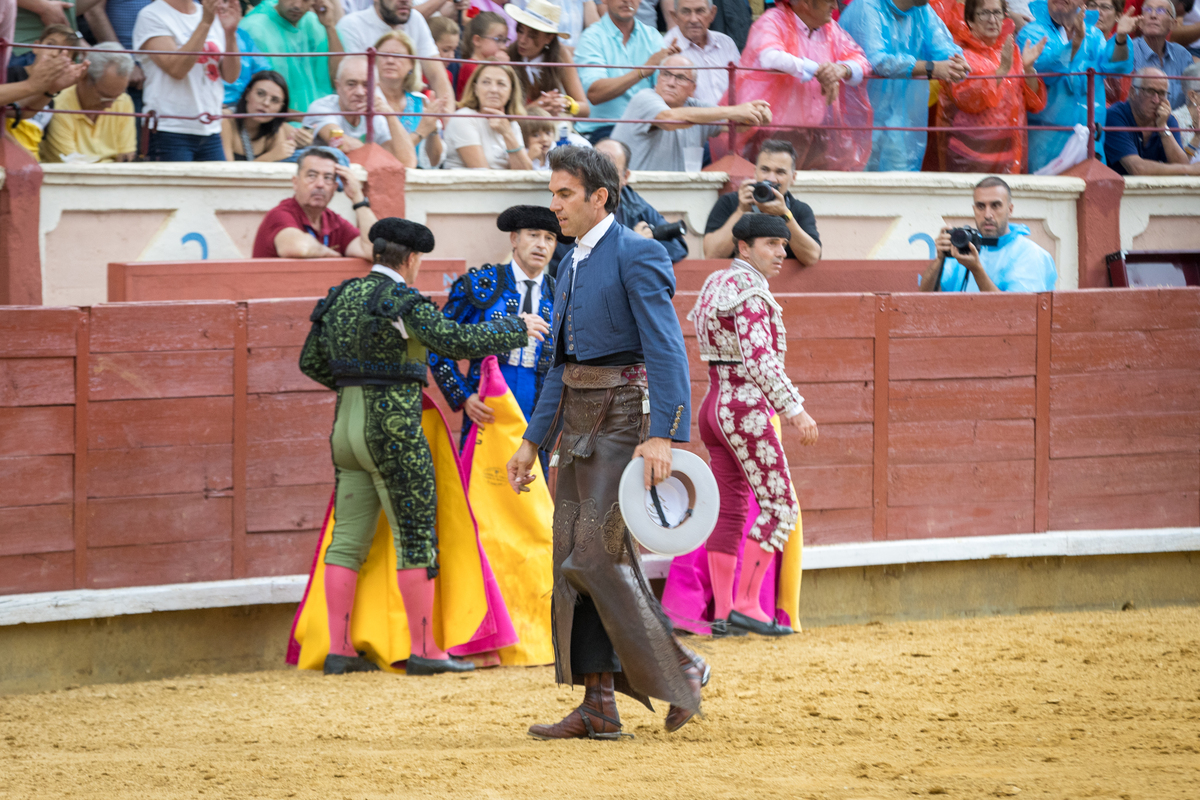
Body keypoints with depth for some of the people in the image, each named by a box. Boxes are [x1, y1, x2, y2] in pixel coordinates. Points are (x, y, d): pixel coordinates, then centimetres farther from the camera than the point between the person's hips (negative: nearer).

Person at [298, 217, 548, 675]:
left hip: (348, 426, 8)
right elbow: (456, 342, -21)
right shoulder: (403, 301, -13)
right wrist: (516, 329, -9)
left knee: (348, 538, 8)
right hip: (394, 431, -8)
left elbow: (311, 362, 17)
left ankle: (338, 650, 7)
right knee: (416, 536, -1)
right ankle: (424, 650, 0)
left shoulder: (341, 297, 11)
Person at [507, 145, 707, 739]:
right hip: (578, 418, 9)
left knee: (597, 554, -14)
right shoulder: (572, 264, 16)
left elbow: (666, 349, -18)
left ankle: (678, 671, 0)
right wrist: (533, 440, 22)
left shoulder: (636, 256, -10)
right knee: (573, 561, 5)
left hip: (625, 416, -9)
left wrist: (662, 436, -27)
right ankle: (598, 706, 7)